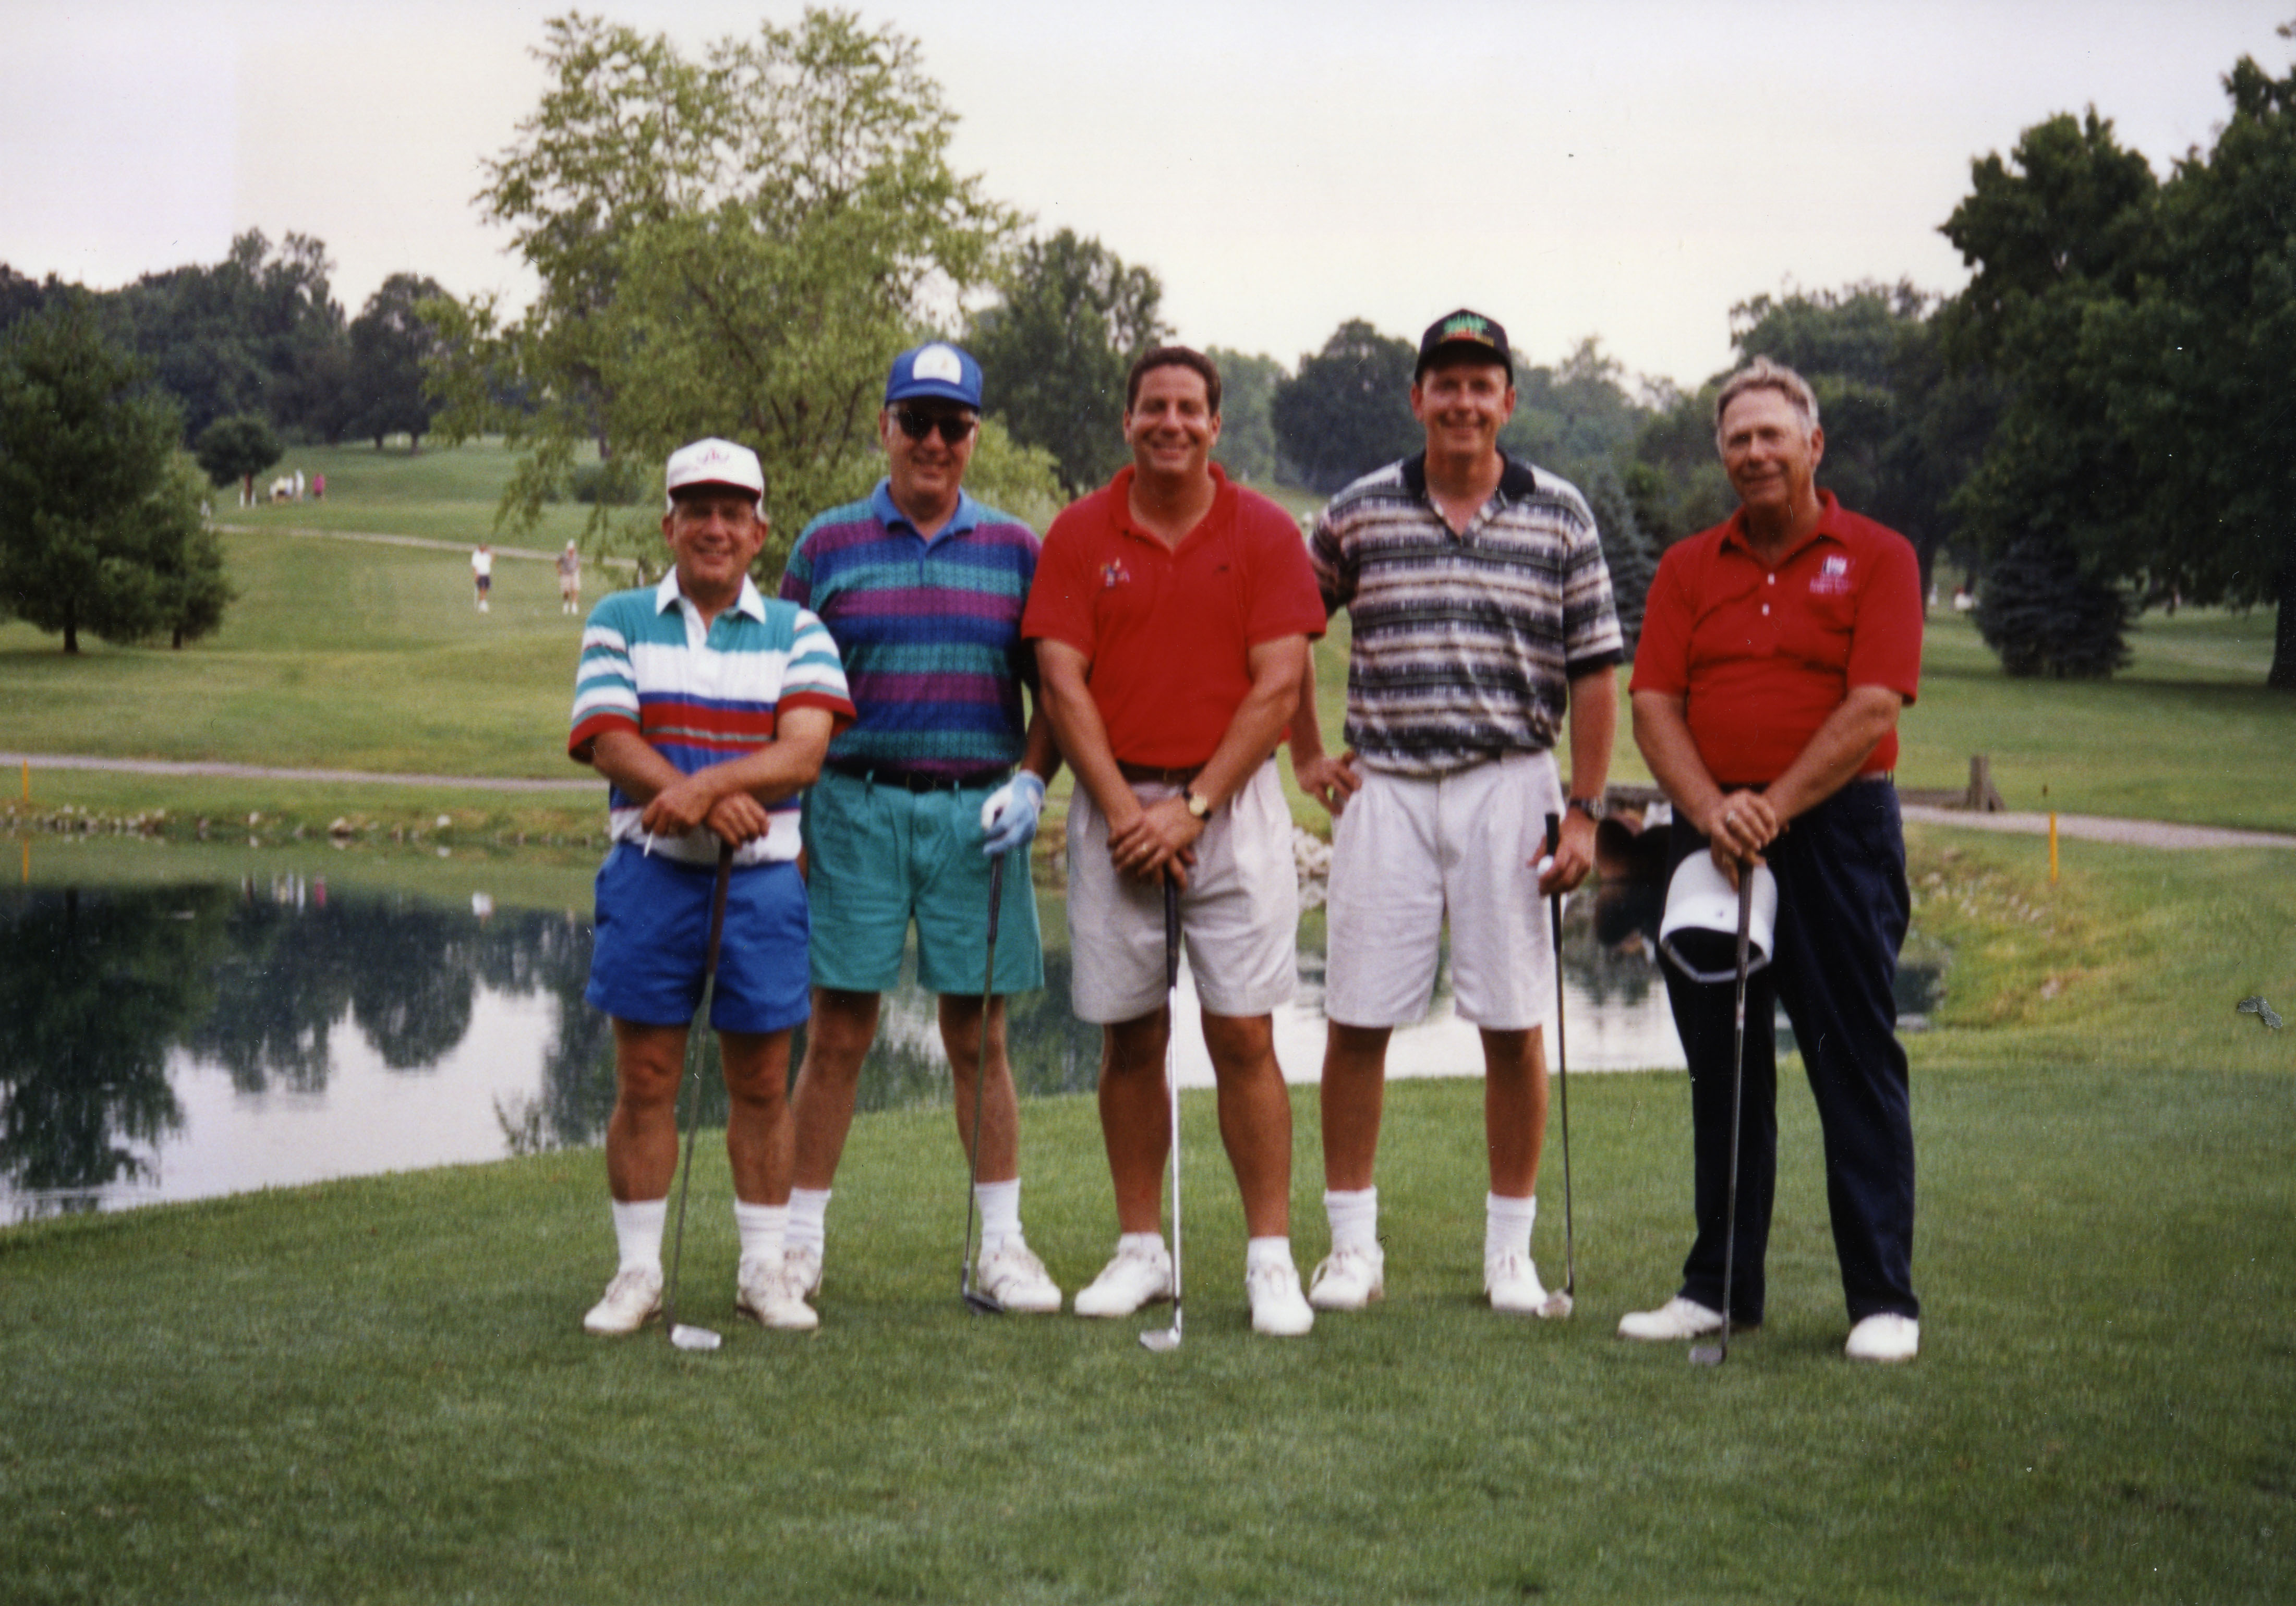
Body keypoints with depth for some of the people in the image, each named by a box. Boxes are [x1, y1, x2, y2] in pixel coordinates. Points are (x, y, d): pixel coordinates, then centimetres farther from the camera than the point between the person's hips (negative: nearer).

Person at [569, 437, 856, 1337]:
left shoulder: (796, 632, 7)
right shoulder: (620, 622, 8)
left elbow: (804, 750, -7)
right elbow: (609, 741, -5)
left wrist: (710, 782, -22)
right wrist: (705, 804, -19)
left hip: (762, 876, 0)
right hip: (649, 870, 0)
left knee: (761, 1083, 5)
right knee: (644, 1081, 2)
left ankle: (763, 1269, 16)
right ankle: (638, 1272, 11)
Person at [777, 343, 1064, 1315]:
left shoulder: (1016, 550, 9)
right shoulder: (827, 547, 7)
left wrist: (1031, 781, -4)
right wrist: (786, 822, 0)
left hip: (977, 814, 1)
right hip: (854, 806, -1)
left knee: (978, 1038, 5)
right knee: (837, 1034, 1)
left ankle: (1002, 1244, 14)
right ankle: (799, 1243, 9)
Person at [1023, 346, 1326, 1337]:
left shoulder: (1263, 532, 2)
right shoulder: (1079, 535, 5)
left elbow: (1278, 685, -4)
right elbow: (1062, 682, 0)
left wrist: (1193, 807, -10)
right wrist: (1124, 810, -9)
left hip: (1231, 801, -1)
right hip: (1116, 803, 2)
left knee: (1243, 1034, -5)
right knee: (1129, 1035, 5)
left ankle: (1271, 1259, 0)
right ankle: (1141, 1251, 14)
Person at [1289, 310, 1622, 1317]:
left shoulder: (1561, 517, 4)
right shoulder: (1359, 513, 5)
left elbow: (1593, 671, 3)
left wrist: (1584, 810, -3)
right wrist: (1308, 758, 10)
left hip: (1509, 788, -1)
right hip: (1384, 789, 1)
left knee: (1515, 1027, 2)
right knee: (1355, 1021, 0)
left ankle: (1511, 1252, 12)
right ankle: (1353, 1245, 11)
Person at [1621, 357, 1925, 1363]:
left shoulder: (1877, 558, 1)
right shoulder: (1688, 569, 12)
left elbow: (1873, 708, -10)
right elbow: (1653, 705, 3)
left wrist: (1772, 807, -17)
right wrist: (1711, 810, -14)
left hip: (1836, 834, -4)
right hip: (1711, 837, 4)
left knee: (1856, 1065, -3)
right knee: (1720, 1069, 9)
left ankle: (1884, 1300, 2)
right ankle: (1721, 1288, 18)